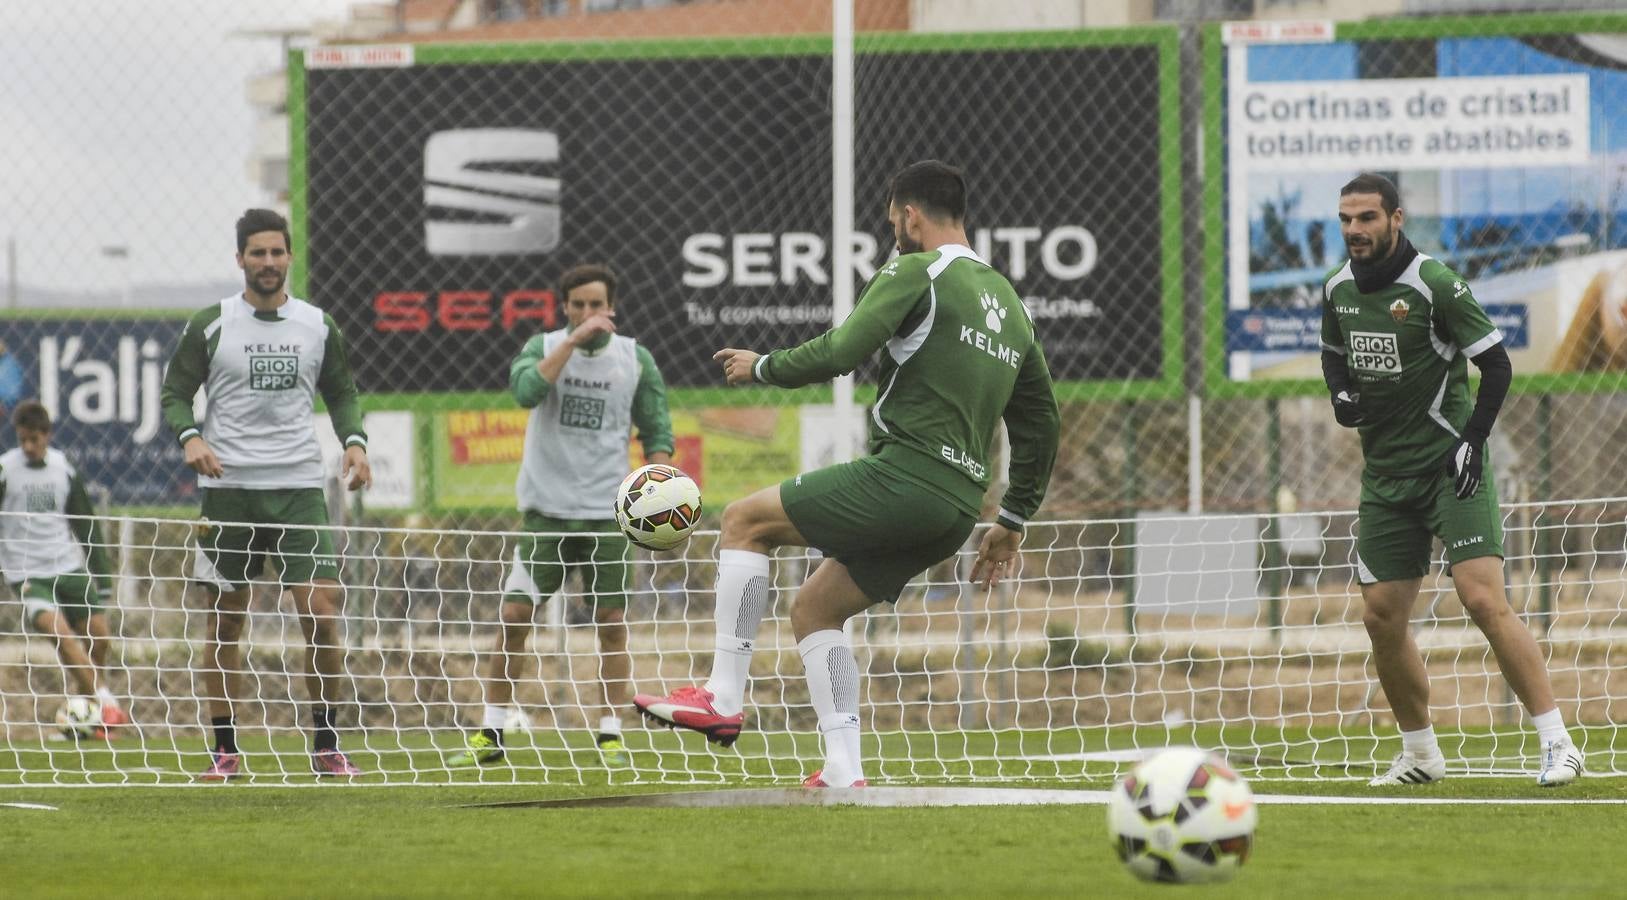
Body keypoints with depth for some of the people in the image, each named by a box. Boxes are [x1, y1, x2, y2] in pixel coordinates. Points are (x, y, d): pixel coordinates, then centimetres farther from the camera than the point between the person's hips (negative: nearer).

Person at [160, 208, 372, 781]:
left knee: (322, 614, -9)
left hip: (298, 486, 1)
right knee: (226, 622, 3)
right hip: (227, 490, -1)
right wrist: (190, 437, -17)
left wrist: (354, 440, 0)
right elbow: (175, 392, 3)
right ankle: (225, 749, 11)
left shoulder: (317, 326, 8)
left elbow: (342, 391, 18)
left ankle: (326, 745, 1)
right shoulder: (210, 326, 1)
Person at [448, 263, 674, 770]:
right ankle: (490, 734, 3)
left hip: (607, 514, 1)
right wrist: (574, 341, -23)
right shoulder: (544, 347, 1)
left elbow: (657, 432, 7)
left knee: (612, 624, -1)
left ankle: (611, 735, 6)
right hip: (546, 510, -1)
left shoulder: (636, 360, 4)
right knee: (514, 617, -4)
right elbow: (525, 390, -20)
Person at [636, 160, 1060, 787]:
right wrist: (1012, 523, 31)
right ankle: (843, 774, 5)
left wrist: (761, 367, 4)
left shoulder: (914, 273, -4)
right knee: (814, 608, 17)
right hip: (959, 508, 8)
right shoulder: (1008, 303, 22)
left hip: (905, 472, -8)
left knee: (745, 521, 4)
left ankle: (723, 698, -3)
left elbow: (840, 352, -14)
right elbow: (1041, 424, 25)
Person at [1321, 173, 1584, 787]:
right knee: (1381, 617, 4)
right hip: (1385, 476, 6)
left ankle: (1558, 744, -16)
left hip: (1450, 468, -6)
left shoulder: (1434, 285, -13)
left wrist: (1472, 440, -17)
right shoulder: (1338, 289, 6)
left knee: (1484, 599, -18)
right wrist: (1341, 394, 2)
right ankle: (1420, 754, 21)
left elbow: (1497, 365, -9)